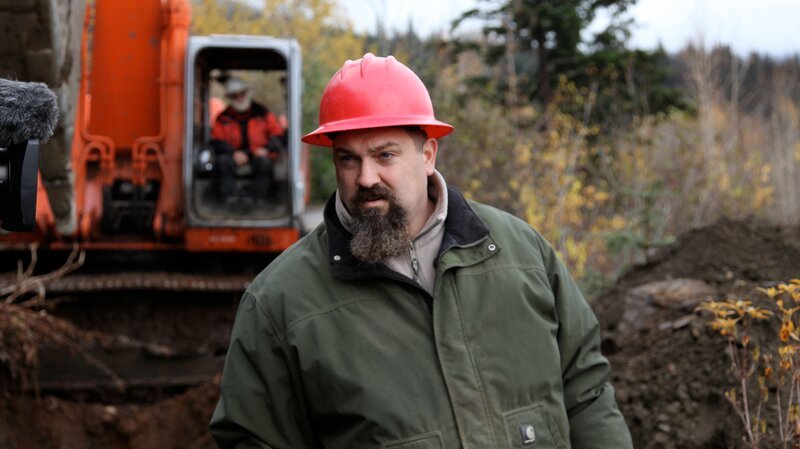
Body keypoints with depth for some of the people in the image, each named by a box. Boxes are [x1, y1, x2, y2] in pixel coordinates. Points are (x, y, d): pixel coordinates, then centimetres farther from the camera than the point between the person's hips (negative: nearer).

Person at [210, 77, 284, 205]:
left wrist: (267, 148, -11)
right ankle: (228, 198, -38)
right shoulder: (223, 118, 9)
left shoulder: (261, 113, 9)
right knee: (223, 161, -32)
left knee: (264, 162, -35)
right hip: (234, 156, 1)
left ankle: (259, 199, -35)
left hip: (257, 154, -1)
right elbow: (217, 141, 0)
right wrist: (234, 153, -17)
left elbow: (277, 134, 8)